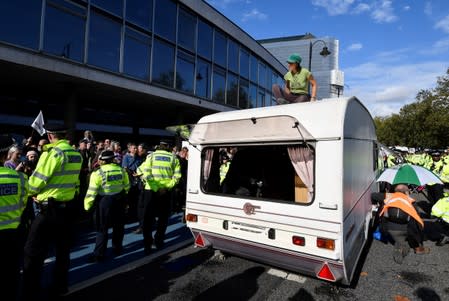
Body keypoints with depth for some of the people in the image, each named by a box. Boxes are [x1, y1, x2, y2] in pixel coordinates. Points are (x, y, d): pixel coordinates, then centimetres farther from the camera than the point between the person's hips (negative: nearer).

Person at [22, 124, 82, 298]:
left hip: (50, 208, -7)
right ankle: (59, 286, 29)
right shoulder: (76, 154, 7)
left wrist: (31, 192, 11)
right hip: (68, 206, 8)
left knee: (33, 251, 5)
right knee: (63, 248, 17)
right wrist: (43, 192, 12)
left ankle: (29, 292, 12)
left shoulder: (53, 152, -15)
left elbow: (37, 180, -11)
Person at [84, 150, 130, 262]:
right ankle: (117, 248, 31)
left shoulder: (98, 173, -13)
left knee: (102, 229, 7)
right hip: (119, 201, 4)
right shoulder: (121, 170, -1)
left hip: (104, 201, -4)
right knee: (118, 226, 18)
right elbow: (126, 186, 9)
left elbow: (92, 192, -13)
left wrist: (87, 205, -3)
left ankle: (99, 254, 12)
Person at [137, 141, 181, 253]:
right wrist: (167, 187, -9)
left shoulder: (151, 156, 4)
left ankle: (147, 245, 11)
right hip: (166, 191, 1)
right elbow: (177, 176, -7)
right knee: (163, 217, 17)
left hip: (151, 190, -1)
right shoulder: (173, 158, 5)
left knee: (148, 217, 9)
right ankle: (159, 241, 24)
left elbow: (146, 173, -10)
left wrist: (155, 188, -11)